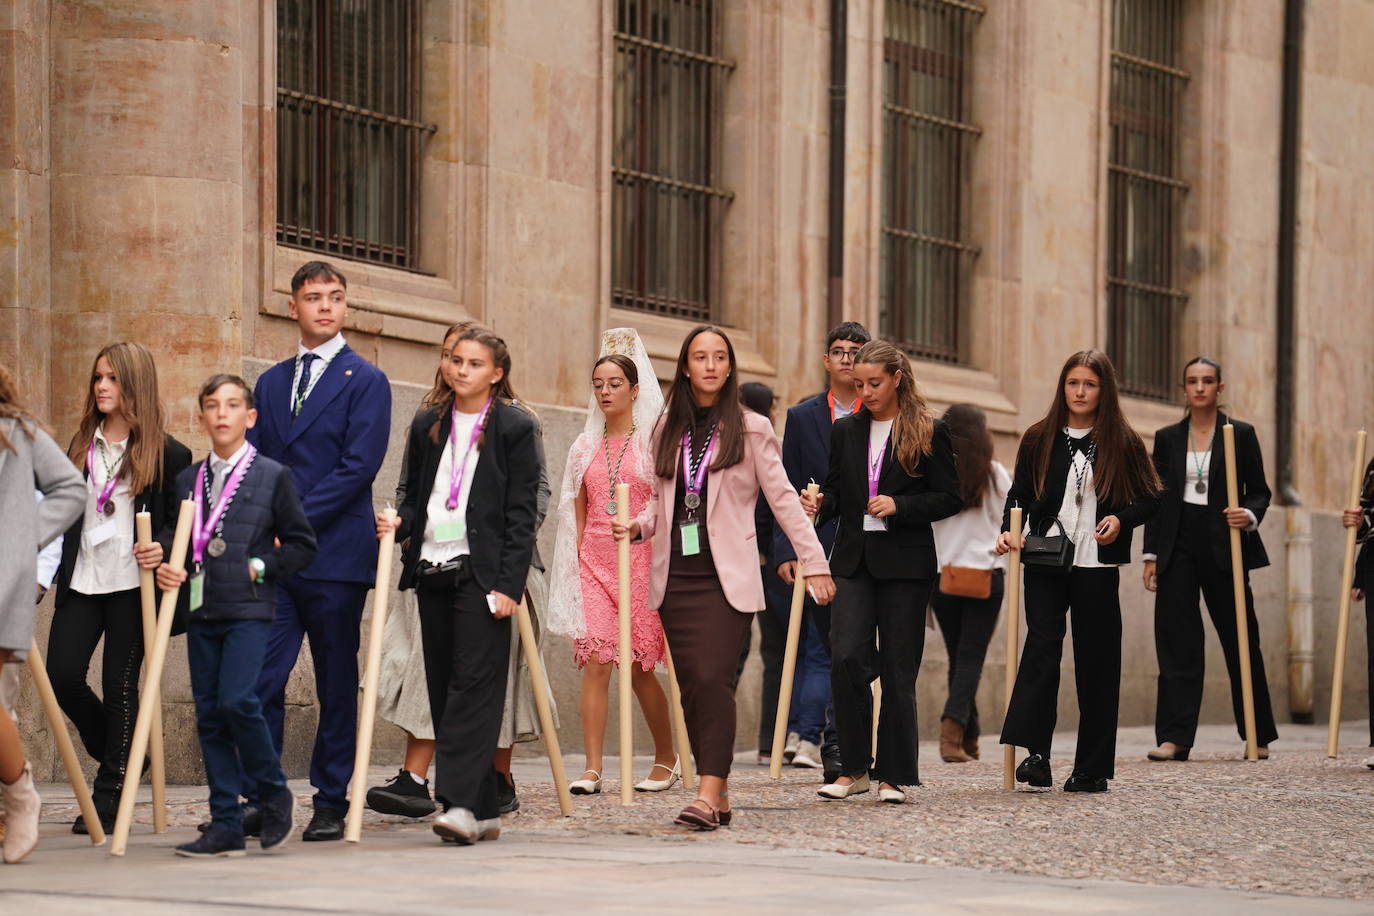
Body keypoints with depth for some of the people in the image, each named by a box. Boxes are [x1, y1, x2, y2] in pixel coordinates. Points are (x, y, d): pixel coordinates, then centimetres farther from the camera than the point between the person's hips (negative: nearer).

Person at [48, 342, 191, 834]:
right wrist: (49, 570, 9)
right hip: (81, 581, 5)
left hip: (132, 584, -5)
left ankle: (109, 797, 7)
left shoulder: (167, 454, -1)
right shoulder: (81, 446, 13)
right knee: (62, 674, -5)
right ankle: (115, 754, 21)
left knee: (120, 683, -1)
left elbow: (182, 522, 0)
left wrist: (163, 553, -19)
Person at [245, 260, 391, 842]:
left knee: (337, 685, 4)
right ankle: (260, 801, 1)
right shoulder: (271, 383, 17)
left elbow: (359, 466, -10)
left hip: (335, 555, -4)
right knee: (261, 680, -3)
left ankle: (331, 802, 11)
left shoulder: (365, 381, 0)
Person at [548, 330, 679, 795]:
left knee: (638, 666, 0)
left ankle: (667, 758, 18)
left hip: (640, 561, -3)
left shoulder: (654, 442, 2)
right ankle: (592, 767, -11)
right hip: (594, 561, 3)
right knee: (595, 661, -9)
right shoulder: (586, 447, 13)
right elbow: (578, 513, 16)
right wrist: (579, 562, 7)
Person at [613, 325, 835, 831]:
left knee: (713, 679, -17)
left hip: (726, 577, -4)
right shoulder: (667, 429, 13)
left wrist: (815, 562, -3)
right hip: (675, 575, 4)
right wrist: (638, 525, -1)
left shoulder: (750, 429, 3)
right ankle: (718, 794, 10)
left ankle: (708, 797, -22)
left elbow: (782, 498, 2)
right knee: (691, 686, 2)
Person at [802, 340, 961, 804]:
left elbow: (949, 498, -1)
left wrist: (899, 506, -14)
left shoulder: (929, 432, 0)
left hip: (905, 562, -3)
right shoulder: (846, 431, 12)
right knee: (846, 658, -12)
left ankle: (894, 774, 10)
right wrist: (819, 505, -5)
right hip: (854, 560, 3)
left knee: (897, 670, 1)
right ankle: (854, 769, 0)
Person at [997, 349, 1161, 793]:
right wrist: (1009, 531, -6)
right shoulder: (1039, 440, 8)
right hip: (1046, 563, 0)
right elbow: (1019, 495, 12)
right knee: (1041, 645, -16)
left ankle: (1092, 768, 9)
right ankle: (1034, 755, -22)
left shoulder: (1123, 443, 4)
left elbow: (1151, 500, 7)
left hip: (1097, 566, 0)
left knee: (1096, 661, 3)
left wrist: (1122, 519, -11)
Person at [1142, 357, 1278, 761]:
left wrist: (1250, 516, -16)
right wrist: (1151, 555, 5)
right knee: (1177, 641, -5)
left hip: (1224, 546, -2)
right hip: (1179, 547, 2)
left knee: (1240, 638, 4)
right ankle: (1175, 738, -6)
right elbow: (1156, 499, 11)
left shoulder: (1241, 434, 4)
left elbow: (1259, 490, 6)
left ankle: (1258, 736, 15)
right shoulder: (1167, 438, 10)